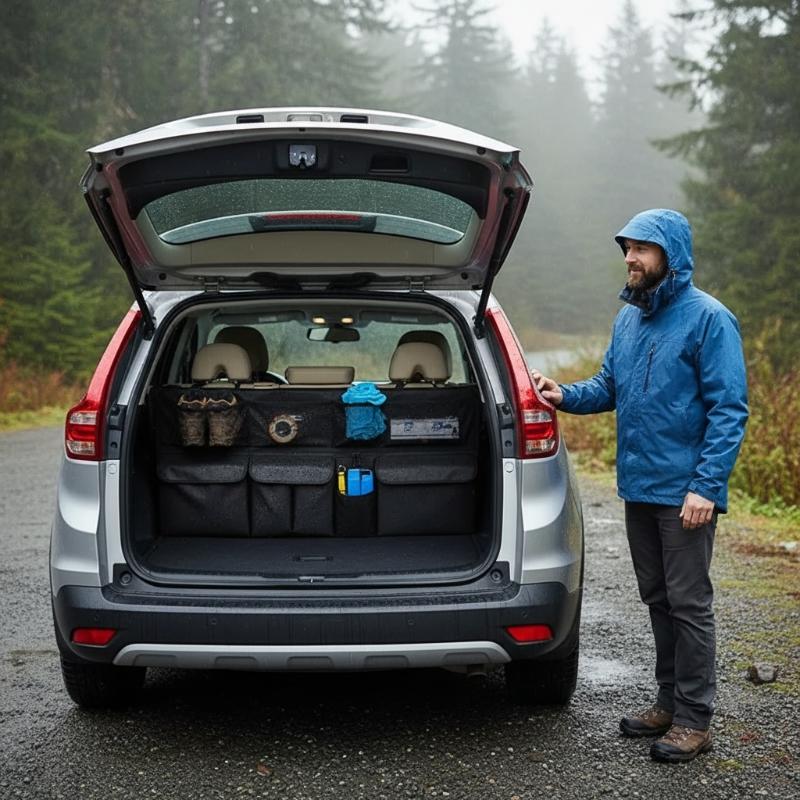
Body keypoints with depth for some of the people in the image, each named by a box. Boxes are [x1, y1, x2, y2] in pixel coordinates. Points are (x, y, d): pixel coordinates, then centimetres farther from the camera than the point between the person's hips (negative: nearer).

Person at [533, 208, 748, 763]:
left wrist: (706, 486, -21)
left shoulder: (708, 319, -12)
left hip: (685, 493, -8)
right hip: (638, 488, 8)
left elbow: (729, 409, -14)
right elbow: (609, 387, 19)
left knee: (688, 604, -2)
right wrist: (567, 395, -2)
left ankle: (695, 720, 7)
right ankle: (671, 702, 28)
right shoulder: (629, 318, 11)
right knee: (657, 598, 16)